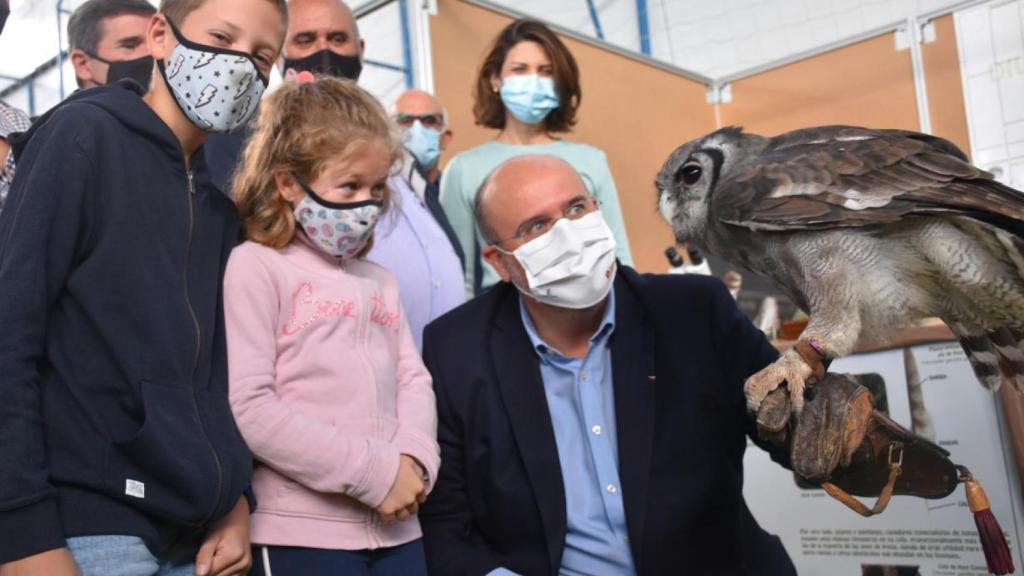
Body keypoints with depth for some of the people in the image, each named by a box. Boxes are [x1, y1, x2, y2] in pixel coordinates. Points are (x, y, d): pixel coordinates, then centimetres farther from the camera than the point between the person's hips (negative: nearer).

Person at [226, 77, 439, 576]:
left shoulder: (379, 282, 16)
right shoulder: (256, 268, -7)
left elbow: (413, 379, 13)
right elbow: (248, 409, -16)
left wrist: (415, 460, -9)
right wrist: (373, 472, -15)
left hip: (396, 530, 7)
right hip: (303, 534, -7)